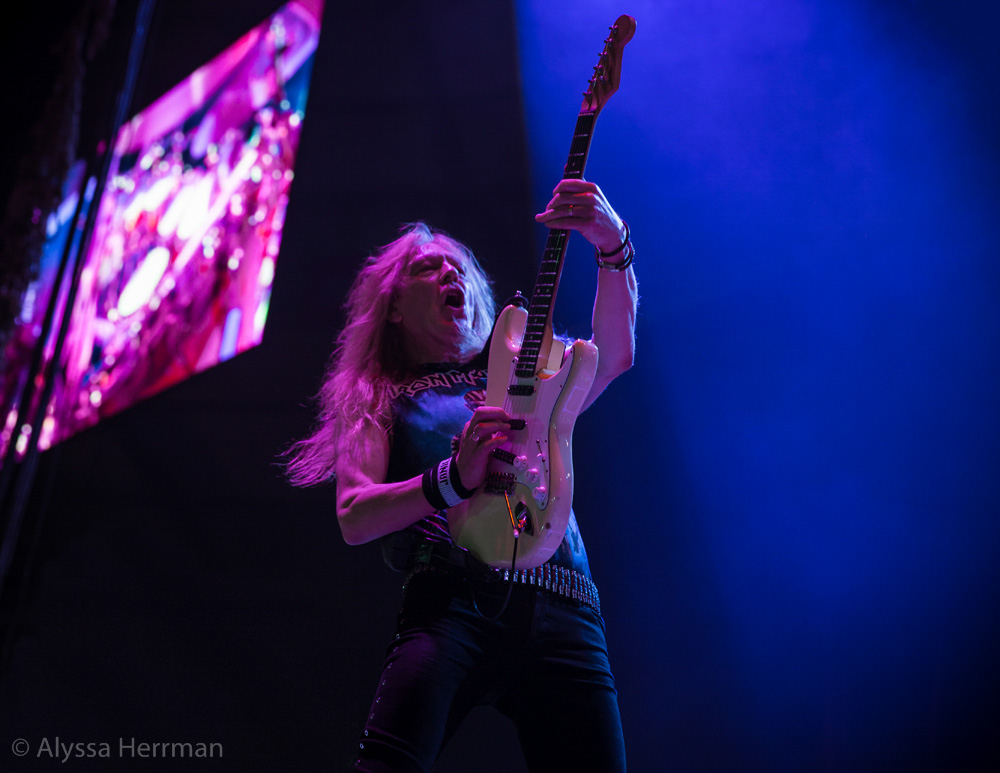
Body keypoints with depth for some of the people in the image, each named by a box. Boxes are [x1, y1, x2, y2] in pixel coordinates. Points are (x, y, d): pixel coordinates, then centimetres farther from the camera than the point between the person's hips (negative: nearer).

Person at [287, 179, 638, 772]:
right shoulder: (378, 398, 17)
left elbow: (615, 353, 5)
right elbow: (354, 517, 1)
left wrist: (613, 246, -10)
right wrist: (456, 476, -15)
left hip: (565, 613, 3)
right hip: (454, 606, -2)